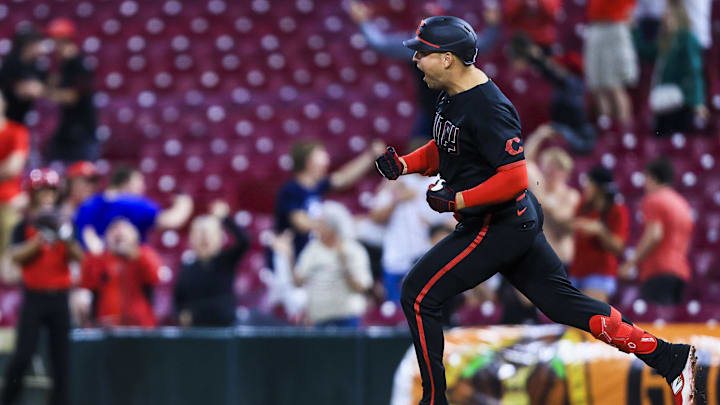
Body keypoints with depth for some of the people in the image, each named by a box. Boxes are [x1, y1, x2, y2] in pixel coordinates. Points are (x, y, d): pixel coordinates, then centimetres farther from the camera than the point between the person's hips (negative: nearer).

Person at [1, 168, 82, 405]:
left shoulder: (62, 223, 10)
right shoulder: (25, 226, 1)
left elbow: (78, 257, 3)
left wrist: (66, 239, -15)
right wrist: (40, 239, -20)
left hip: (59, 297, 3)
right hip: (34, 297, -3)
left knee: (61, 356, 3)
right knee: (23, 354, -9)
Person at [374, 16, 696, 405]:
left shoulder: (488, 109, -23)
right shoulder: (453, 93, 7)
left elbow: (514, 179, -26)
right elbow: (442, 149, 21)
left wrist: (457, 201, -23)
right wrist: (403, 164, 3)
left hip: (498, 225, -10)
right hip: (517, 224, 10)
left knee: (419, 294, -7)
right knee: (562, 301, 12)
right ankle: (670, 359, 14)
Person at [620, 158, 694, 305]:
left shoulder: (653, 200, -4)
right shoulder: (682, 202, 21)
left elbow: (654, 234, -16)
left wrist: (632, 262, -12)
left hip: (658, 270, -8)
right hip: (681, 272, 8)